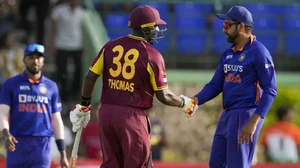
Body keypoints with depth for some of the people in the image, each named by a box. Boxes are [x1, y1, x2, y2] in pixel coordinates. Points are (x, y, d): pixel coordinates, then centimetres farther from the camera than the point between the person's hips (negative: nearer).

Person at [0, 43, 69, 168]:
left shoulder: (51, 87, 12)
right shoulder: (11, 84, 5)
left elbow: (56, 120, 14)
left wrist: (63, 153, 9)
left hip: (42, 145, 1)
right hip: (17, 143, -1)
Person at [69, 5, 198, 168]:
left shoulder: (111, 46, 6)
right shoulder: (152, 55, -8)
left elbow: (90, 77, 6)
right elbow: (163, 96, -6)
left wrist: (84, 105, 18)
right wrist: (184, 103, 12)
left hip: (106, 112, 5)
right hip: (133, 116, -5)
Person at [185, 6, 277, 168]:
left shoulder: (258, 52, -12)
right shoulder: (228, 54, 14)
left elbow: (270, 90, -16)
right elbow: (215, 85, 14)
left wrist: (254, 122, -24)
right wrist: (195, 100, -5)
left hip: (246, 115, -9)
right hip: (227, 115, 9)